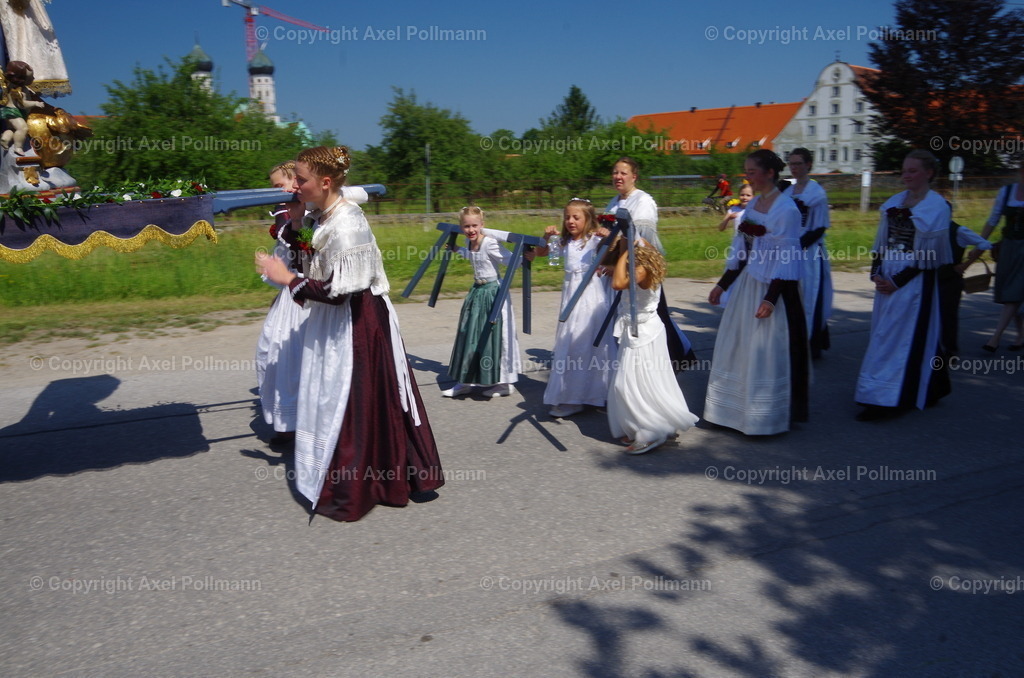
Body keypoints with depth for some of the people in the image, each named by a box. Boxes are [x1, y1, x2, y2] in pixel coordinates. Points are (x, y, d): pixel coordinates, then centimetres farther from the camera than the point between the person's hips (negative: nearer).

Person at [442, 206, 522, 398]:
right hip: (477, 292, 8)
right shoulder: (470, 243, 6)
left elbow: (511, 260, -21)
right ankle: (466, 381, 22)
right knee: (470, 337, 12)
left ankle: (505, 383, 13)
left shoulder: (490, 244, -19)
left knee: (494, 337, -1)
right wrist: (457, 250, 36)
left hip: (493, 293, -8)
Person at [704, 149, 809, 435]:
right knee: (737, 348, 14)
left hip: (772, 287, -8)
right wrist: (722, 285, 14)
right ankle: (736, 410, 28)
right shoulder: (752, 205, 9)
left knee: (765, 354, 0)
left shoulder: (786, 209, -14)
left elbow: (786, 259, -16)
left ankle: (766, 416, 16)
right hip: (746, 284, 8)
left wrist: (771, 299, -20)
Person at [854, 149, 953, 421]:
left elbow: (928, 254, -11)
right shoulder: (894, 202, 10)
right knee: (884, 334, 10)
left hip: (914, 281, -7)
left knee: (899, 336, -6)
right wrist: (876, 273, -1)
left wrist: (897, 281, -14)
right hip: (887, 277, 7)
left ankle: (885, 400, -2)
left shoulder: (937, 206, -8)